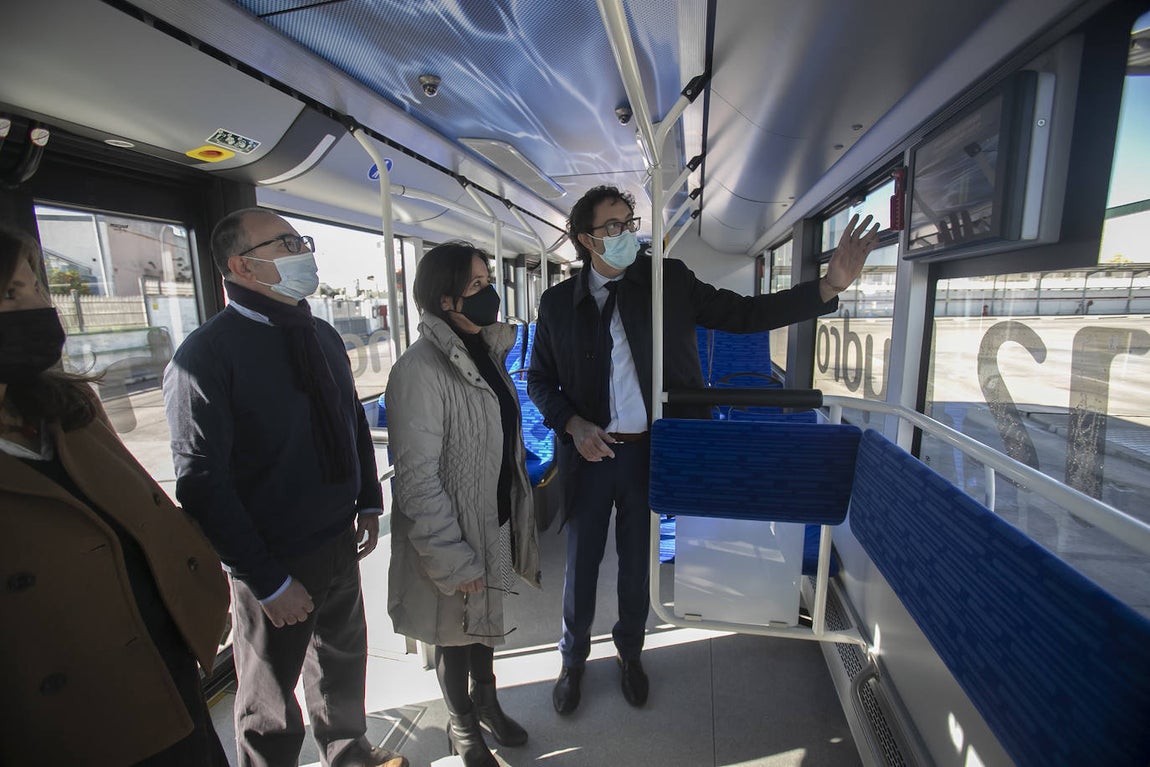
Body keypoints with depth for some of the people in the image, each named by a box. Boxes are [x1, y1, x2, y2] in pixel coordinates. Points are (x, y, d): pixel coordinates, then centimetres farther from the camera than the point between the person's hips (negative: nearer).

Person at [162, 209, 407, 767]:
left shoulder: (322, 336, 4)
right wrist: (268, 582, -17)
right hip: (276, 563, -6)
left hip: (340, 543, 7)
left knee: (343, 658, 26)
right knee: (270, 700, 17)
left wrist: (368, 502, 8)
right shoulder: (205, 355, -18)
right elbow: (202, 485, -19)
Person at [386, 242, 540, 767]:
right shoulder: (420, 369, -24)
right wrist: (454, 561, -21)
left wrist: (517, 520, 16)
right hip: (456, 535, -7)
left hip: (495, 521, 7)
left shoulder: (485, 352, 3)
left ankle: (485, 699, 53)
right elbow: (417, 479, -24)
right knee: (457, 631, 17)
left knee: (487, 616, 27)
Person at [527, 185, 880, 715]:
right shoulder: (558, 302, -1)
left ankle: (630, 651, 46)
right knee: (581, 562, 14)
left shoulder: (669, 282, -2)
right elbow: (539, 381, 4)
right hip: (588, 452, 0)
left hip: (646, 451, 0)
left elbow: (745, 314, -3)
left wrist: (830, 285, -13)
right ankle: (574, 659, 42)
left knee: (638, 561, 18)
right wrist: (574, 425, -13)